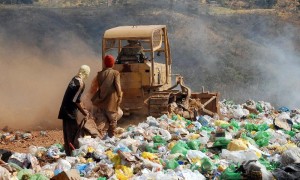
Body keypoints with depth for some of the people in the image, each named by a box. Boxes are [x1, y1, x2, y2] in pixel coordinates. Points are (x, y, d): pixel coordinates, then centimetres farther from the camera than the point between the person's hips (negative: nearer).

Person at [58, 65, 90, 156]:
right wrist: (83, 112, -9)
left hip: (66, 110, 9)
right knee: (72, 133, -2)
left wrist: (82, 108, 21)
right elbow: (75, 100, -19)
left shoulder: (74, 79, 10)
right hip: (70, 111, -9)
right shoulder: (80, 83, -18)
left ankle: (69, 153, 23)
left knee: (68, 132, 15)